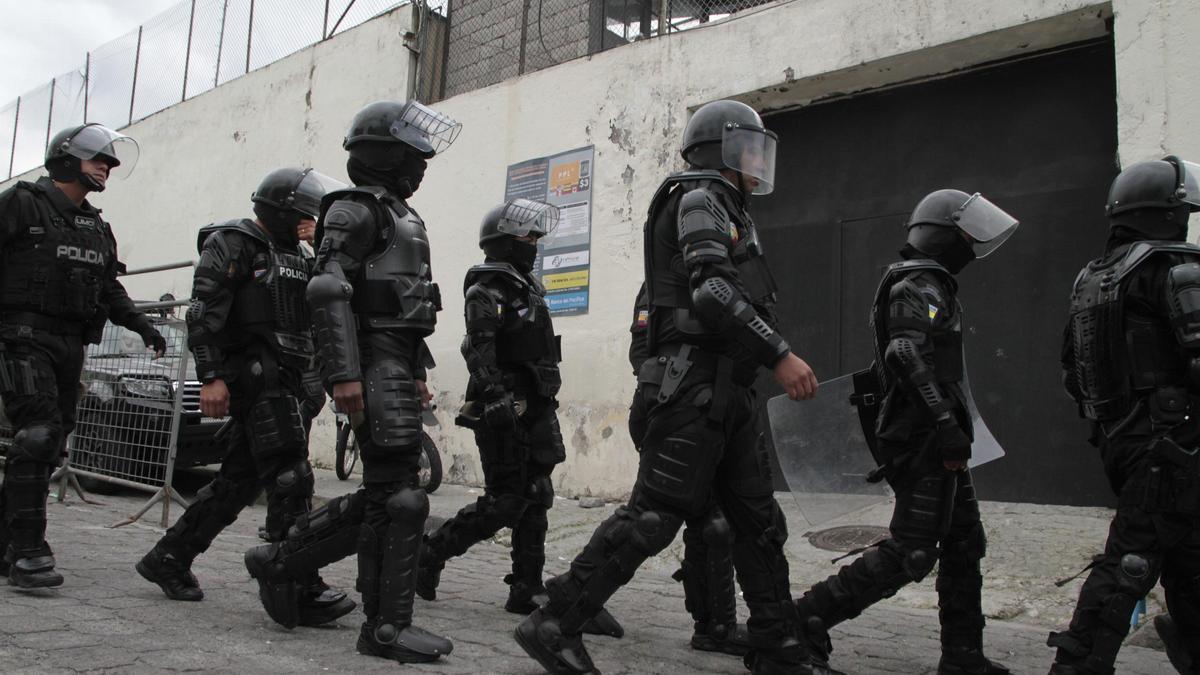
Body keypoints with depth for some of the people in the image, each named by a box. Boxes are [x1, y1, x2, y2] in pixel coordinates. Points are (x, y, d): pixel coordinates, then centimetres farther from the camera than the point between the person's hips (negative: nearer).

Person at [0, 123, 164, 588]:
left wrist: (141, 324, 9)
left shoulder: (97, 227, 20)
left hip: (71, 344, 7)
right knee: (38, 432, -17)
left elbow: (109, 289, 21)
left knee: (50, 442, 6)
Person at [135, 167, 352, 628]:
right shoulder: (231, 244, -3)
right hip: (258, 378, -9)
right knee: (290, 481, -14)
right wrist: (211, 377, -19)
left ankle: (168, 558, 24)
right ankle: (300, 592, -13)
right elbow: (204, 314, -12)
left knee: (239, 481, 12)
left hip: (292, 381, 9)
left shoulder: (295, 256, 24)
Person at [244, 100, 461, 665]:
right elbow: (329, 291, -17)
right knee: (399, 496, -10)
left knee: (382, 496, 11)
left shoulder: (400, 217, 25)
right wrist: (344, 375, -25)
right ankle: (386, 627, -3)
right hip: (372, 367, -10)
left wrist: (416, 376, 23)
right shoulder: (354, 210, -5)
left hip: (397, 368, 10)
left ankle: (280, 560, 23)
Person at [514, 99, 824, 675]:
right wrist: (779, 353, -21)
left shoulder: (729, 212, 26)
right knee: (654, 514, -11)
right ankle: (553, 625, -3)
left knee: (759, 520, 10)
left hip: (727, 394, 10)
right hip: (695, 384, -10)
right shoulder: (699, 199, -4)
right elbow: (713, 290, -19)